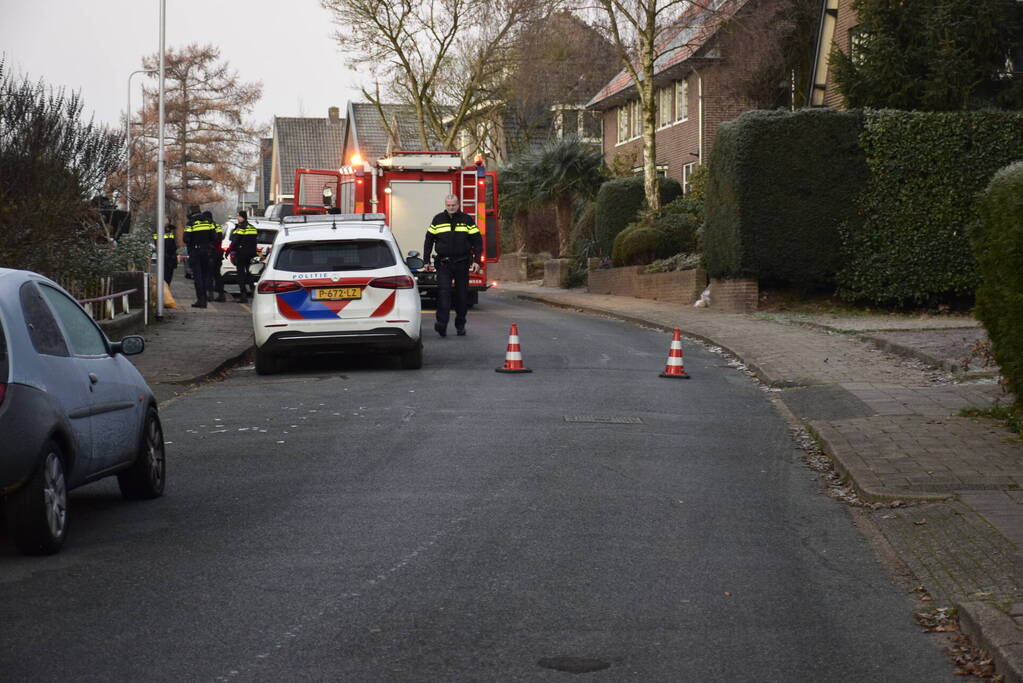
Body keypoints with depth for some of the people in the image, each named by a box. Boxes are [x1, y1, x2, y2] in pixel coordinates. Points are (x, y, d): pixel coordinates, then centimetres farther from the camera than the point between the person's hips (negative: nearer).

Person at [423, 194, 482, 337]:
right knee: (443, 291, -15)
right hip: (443, 263, 0)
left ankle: (460, 324, 16)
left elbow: (477, 241, 6)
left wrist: (476, 260, -2)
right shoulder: (437, 220, 8)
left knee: (462, 294, 5)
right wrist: (426, 261, 6)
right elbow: (429, 241, 11)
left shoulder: (467, 220, 6)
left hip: (462, 263, 0)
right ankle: (442, 323, -23)